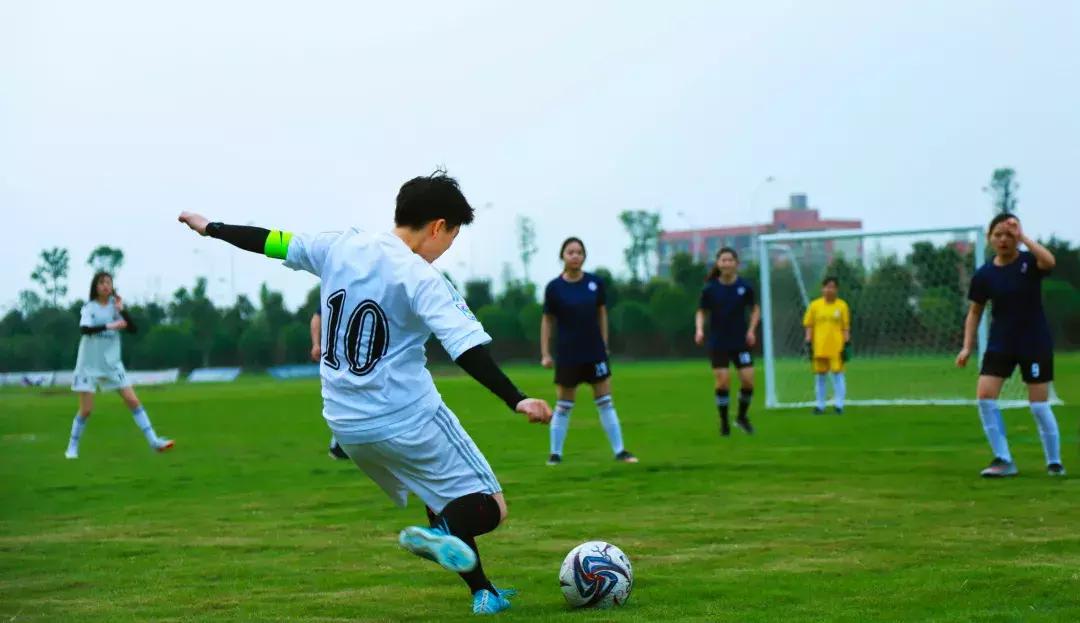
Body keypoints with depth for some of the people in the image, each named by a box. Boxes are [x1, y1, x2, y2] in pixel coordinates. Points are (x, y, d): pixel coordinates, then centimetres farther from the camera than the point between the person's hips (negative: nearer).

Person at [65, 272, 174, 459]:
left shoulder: (115, 306, 3)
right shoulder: (89, 307, -6)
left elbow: (132, 329, -5)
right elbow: (84, 329, -24)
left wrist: (121, 310, -16)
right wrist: (109, 326, -34)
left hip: (112, 364, 3)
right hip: (89, 365, -3)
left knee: (133, 401, -2)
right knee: (86, 410, -4)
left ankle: (153, 441, -1)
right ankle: (72, 448, 12)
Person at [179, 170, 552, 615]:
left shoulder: (339, 248, 4)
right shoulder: (420, 279, -15)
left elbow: (273, 242, 18)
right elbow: (467, 348, -25)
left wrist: (211, 228, 33)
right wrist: (516, 400, -30)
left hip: (347, 426, 7)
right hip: (409, 421, -7)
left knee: (444, 501, 26)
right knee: (488, 508, -6)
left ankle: (483, 592, 22)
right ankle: (440, 534, -35)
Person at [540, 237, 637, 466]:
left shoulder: (595, 283, -3)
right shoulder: (554, 288, -9)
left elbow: (602, 313, 8)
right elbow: (547, 320, -2)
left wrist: (604, 344, 8)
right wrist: (545, 353, -3)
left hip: (595, 352, 2)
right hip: (567, 354, -2)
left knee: (605, 402, 5)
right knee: (564, 406, 5)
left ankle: (619, 451, 9)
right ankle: (555, 453, 15)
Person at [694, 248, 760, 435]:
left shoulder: (745, 286, -6)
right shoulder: (710, 289, -8)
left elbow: (755, 309, 8)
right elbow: (701, 312, 3)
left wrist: (751, 330, -5)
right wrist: (699, 329, -14)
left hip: (741, 342, 1)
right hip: (718, 343, -1)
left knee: (748, 380, -5)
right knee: (723, 381, -6)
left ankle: (742, 417, 19)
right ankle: (724, 422, 12)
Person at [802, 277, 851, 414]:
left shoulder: (842, 305, 2)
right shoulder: (815, 305, 4)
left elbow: (846, 328, 4)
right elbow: (809, 326, 6)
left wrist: (846, 345, -2)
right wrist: (808, 344, 0)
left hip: (836, 347, -1)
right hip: (819, 347, 2)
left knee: (838, 374, -4)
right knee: (819, 375, 7)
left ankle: (839, 404, 1)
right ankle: (820, 405, 14)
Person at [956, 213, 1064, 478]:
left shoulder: (1029, 262, -10)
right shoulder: (984, 275, -2)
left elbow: (1049, 261, -35)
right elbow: (975, 312, 8)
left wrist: (1022, 236, -32)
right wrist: (967, 347, 0)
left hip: (1035, 344, -3)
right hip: (1000, 344, 3)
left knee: (1039, 405, -2)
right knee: (985, 396, -11)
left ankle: (1054, 462, 16)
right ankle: (1003, 460, -1)